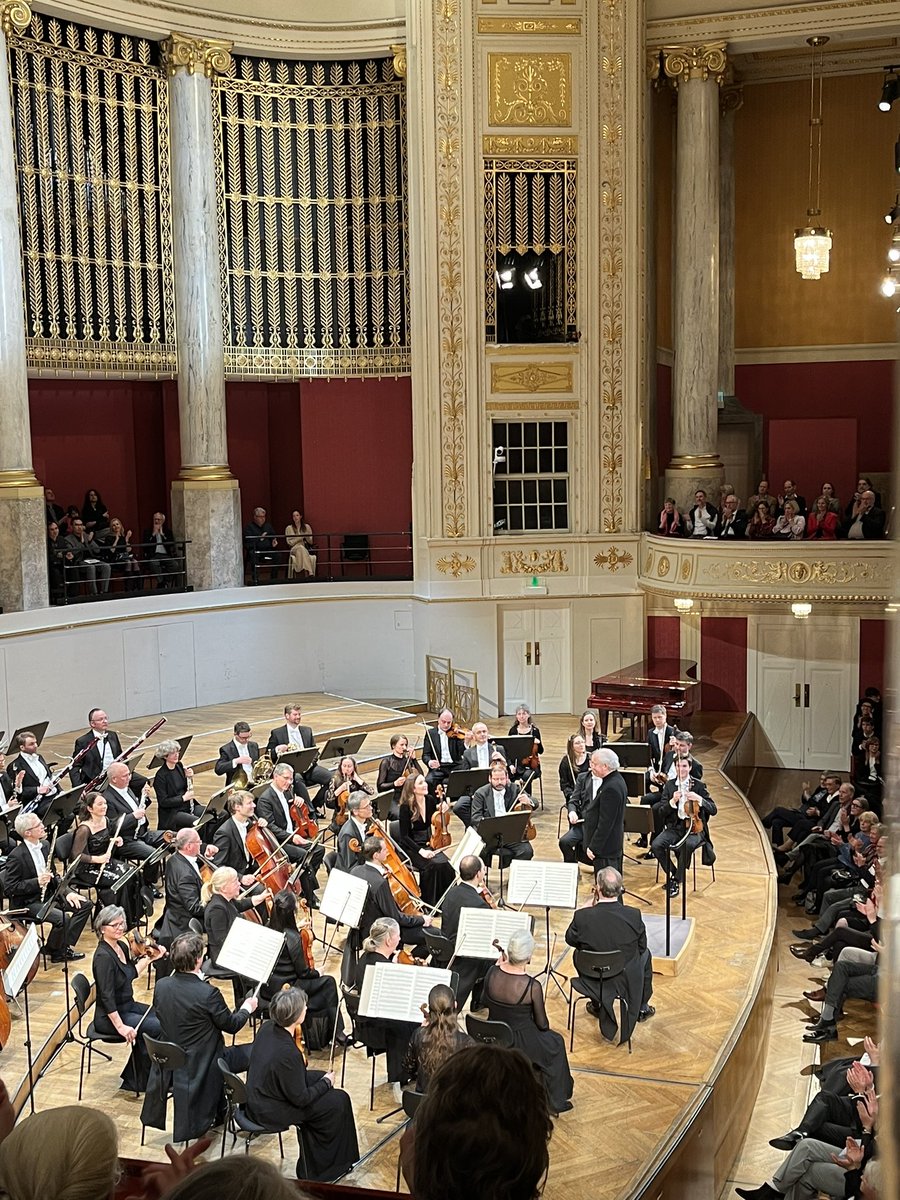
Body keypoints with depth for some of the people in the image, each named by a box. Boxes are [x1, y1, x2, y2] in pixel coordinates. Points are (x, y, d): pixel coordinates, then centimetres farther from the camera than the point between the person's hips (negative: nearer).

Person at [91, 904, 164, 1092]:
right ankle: (136, 1081, -1)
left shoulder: (122, 946, 3)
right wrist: (120, 1027, -28)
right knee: (157, 1028, -19)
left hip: (129, 1006, 9)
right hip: (110, 1017, -9)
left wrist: (149, 958, 11)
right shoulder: (103, 956, -23)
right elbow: (107, 996, -26)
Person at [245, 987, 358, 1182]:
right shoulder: (288, 1053, -35)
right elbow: (300, 1098, -21)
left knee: (320, 1077, 19)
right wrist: (326, 1083, -7)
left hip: (257, 1097, 9)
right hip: (271, 1113, -8)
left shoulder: (267, 1027, -11)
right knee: (339, 1101, 1)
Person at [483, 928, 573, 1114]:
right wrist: (543, 1025, 11)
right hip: (520, 1046, -5)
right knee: (556, 1043, 26)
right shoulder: (532, 986, -28)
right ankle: (555, 1101, 37)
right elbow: (542, 1025, -13)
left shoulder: (492, 973, -16)